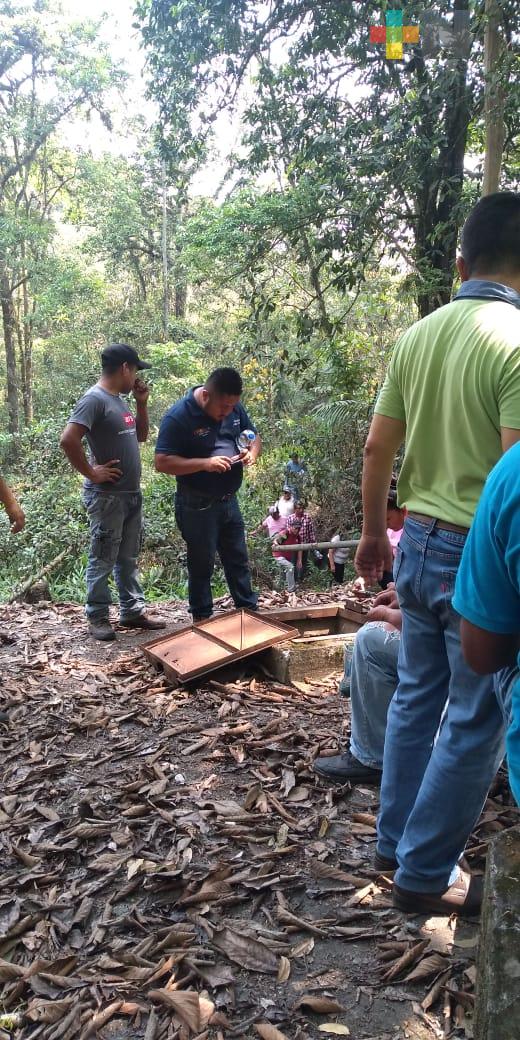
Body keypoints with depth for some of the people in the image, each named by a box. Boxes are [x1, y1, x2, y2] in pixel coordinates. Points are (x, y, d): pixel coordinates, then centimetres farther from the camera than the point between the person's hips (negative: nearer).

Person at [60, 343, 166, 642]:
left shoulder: (119, 400, 12)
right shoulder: (95, 399, -16)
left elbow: (141, 436, 22)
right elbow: (68, 440, -26)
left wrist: (142, 403, 9)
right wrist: (91, 472, -18)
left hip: (132, 494, 9)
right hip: (107, 496, -9)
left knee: (128, 558, 15)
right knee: (103, 560, 0)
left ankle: (133, 611, 24)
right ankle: (98, 617, 10)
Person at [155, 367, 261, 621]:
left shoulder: (234, 408, -1)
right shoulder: (178, 417, -20)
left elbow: (254, 436, 14)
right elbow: (162, 463, -23)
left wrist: (251, 453, -9)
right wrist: (205, 463, -30)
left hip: (229, 501, 6)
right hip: (198, 506, -6)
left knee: (238, 559, 16)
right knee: (202, 564, 7)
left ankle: (249, 610, 29)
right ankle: (202, 619, 22)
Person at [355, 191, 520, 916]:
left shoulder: (418, 335, 5)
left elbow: (378, 448, 8)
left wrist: (374, 531, 20)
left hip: (418, 542, 7)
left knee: (416, 696, 20)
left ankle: (395, 842, 34)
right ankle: (426, 874, 20)